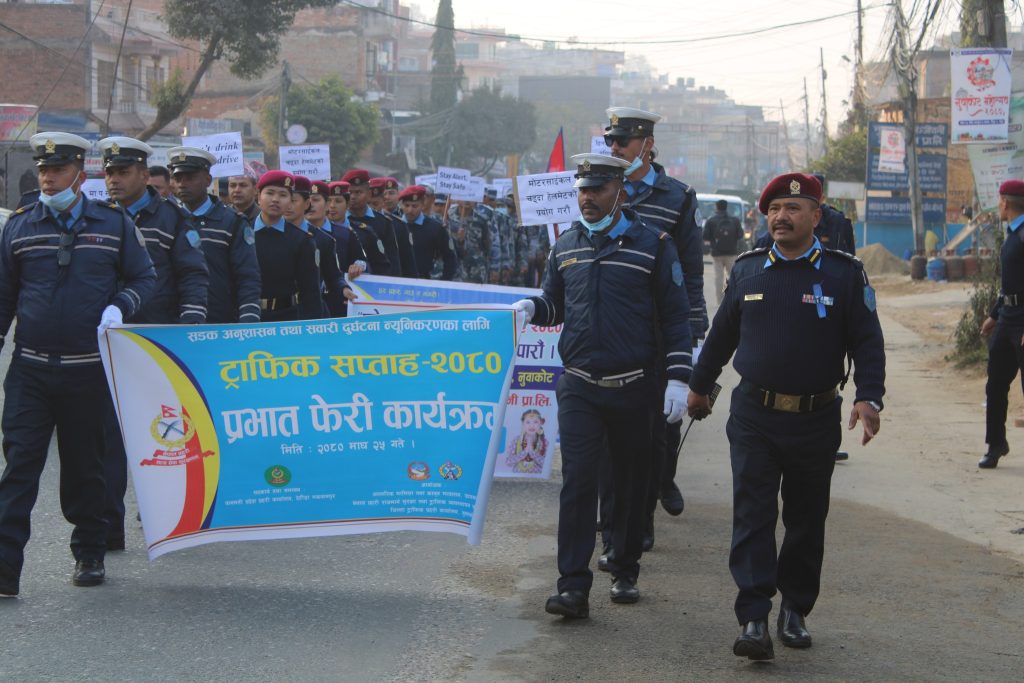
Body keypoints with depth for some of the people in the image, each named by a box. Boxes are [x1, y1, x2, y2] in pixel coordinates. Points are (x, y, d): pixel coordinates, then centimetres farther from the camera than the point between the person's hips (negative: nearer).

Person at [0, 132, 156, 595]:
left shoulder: (114, 223, 3)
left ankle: (89, 555, 25)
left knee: (85, 466, 10)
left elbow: (144, 278, 9)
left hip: (89, 370, 0)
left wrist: (119, 306, -10)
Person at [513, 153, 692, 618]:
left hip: (633, 387, -2)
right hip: (578, 386, 2)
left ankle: (625, 573, 26)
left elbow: (675, 316, -2)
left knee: (631, 482, 10)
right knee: (577, 481, -8)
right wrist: (531, 308, -4)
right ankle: (574, 586, -9)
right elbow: (554, 303, 20)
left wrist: (678, 377, -9)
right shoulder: (566, 247, 9)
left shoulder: (653, 245, -3)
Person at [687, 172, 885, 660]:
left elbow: (867, 342, -4)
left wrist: (869, 397, -16)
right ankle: (755, 620, -7)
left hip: (816, 419, -1)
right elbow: (721, 334, 16)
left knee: (806, 521, 11)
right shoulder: (747, 271, 5)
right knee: (752, 517, -7)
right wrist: (699, 386, 22)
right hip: (754, 418, 1)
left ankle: (795, 610, 25)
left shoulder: (844, 273, -3)